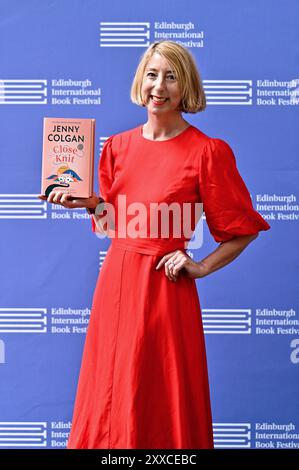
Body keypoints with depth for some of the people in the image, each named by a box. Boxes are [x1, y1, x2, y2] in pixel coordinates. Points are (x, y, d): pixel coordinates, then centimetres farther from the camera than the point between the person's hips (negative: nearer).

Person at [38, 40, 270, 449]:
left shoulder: (207, 151, -9)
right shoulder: (118, 146, 7)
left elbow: (244, 229, -3)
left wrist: (202, 267, -8)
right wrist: (89, 203, -3)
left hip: (164, 284, -5)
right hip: (116, 278, 5)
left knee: (163, 401, 6)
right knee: (110, 396, 15)